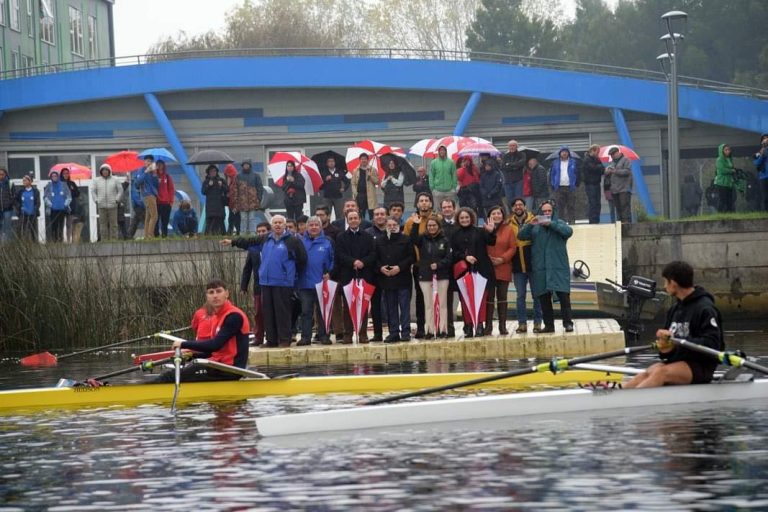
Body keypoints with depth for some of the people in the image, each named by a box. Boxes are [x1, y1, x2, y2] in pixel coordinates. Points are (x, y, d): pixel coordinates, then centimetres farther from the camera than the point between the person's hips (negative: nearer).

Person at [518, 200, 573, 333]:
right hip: (540, 267, 2)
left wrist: (551, 224, -17)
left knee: (563, 295, -11)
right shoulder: (535, 227, 13)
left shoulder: (559, 223, 9)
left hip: (559, 267, -2)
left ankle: (568, 323, -9)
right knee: (544, 297, 2)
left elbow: (569, 231, -10)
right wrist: (530, 224, -15)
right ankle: (548, 325, 8)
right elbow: (520, 236, 1)